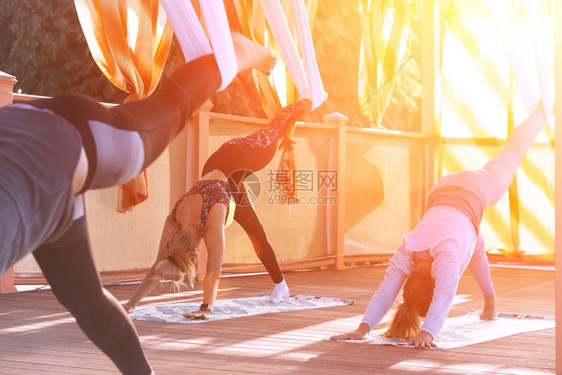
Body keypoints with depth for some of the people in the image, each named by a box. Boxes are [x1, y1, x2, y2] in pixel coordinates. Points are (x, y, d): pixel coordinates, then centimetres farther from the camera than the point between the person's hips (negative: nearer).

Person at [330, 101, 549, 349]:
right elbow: (385, 293, -33)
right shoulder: (405, 255, -30)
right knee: (474, 250, 29)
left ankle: (542, 111, 49)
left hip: (476, 191, -4)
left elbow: (444, 297, -52)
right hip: (443, 191, 4)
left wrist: (426, 332, -61)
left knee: (512, 153, 23)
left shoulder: (447, 256, -43)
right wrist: (362, 329, -44)